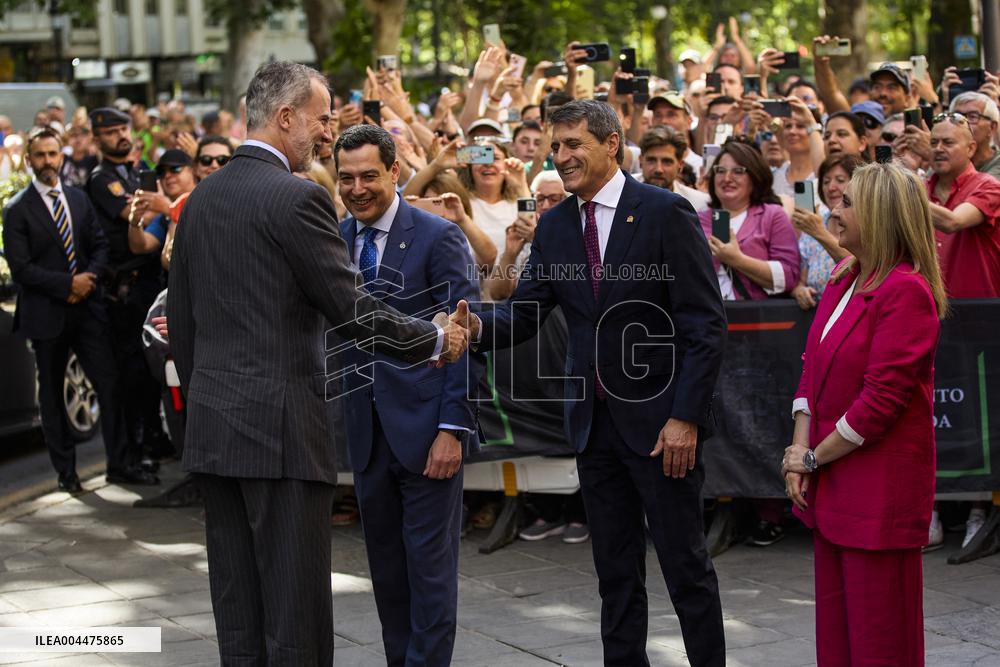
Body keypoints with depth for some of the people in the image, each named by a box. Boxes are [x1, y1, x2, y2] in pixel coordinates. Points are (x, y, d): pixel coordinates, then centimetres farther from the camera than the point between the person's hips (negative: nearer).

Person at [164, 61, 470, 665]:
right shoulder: (297, 198, -12)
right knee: (296, 614, -2)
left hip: (212, 429, 8)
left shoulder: (202, 198, 12)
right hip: (281, 431, -8)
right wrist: (436, 340, 0)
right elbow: (351, 309, -13)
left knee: (238, 607, 11)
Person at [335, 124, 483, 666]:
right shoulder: (335, 240, 8)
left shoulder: (438, 238, -7)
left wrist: (452, 427, -15)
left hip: (426, 425, -5)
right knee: (385, 560, 12)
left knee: (430, 559, -2)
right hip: (368, 429, 5)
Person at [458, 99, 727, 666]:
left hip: (659, 418, -5)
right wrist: (478, 325, -20)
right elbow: (524, 315, 3)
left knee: (687, 566, 2)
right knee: (616, 572, 13)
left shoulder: (666, 212, -10)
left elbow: (707, 325, -12)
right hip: (595, 422, 6)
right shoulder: (555, 227, 8)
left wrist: (685, 417, -17)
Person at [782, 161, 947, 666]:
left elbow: (882, 398, -20)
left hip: (881, 486, -8)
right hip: (832, 486, 9)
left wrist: (814, 458, -11)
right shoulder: (843, 278, 11)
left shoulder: (907, 291, -16)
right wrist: (800, 449, 0)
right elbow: (813, 368, 13)